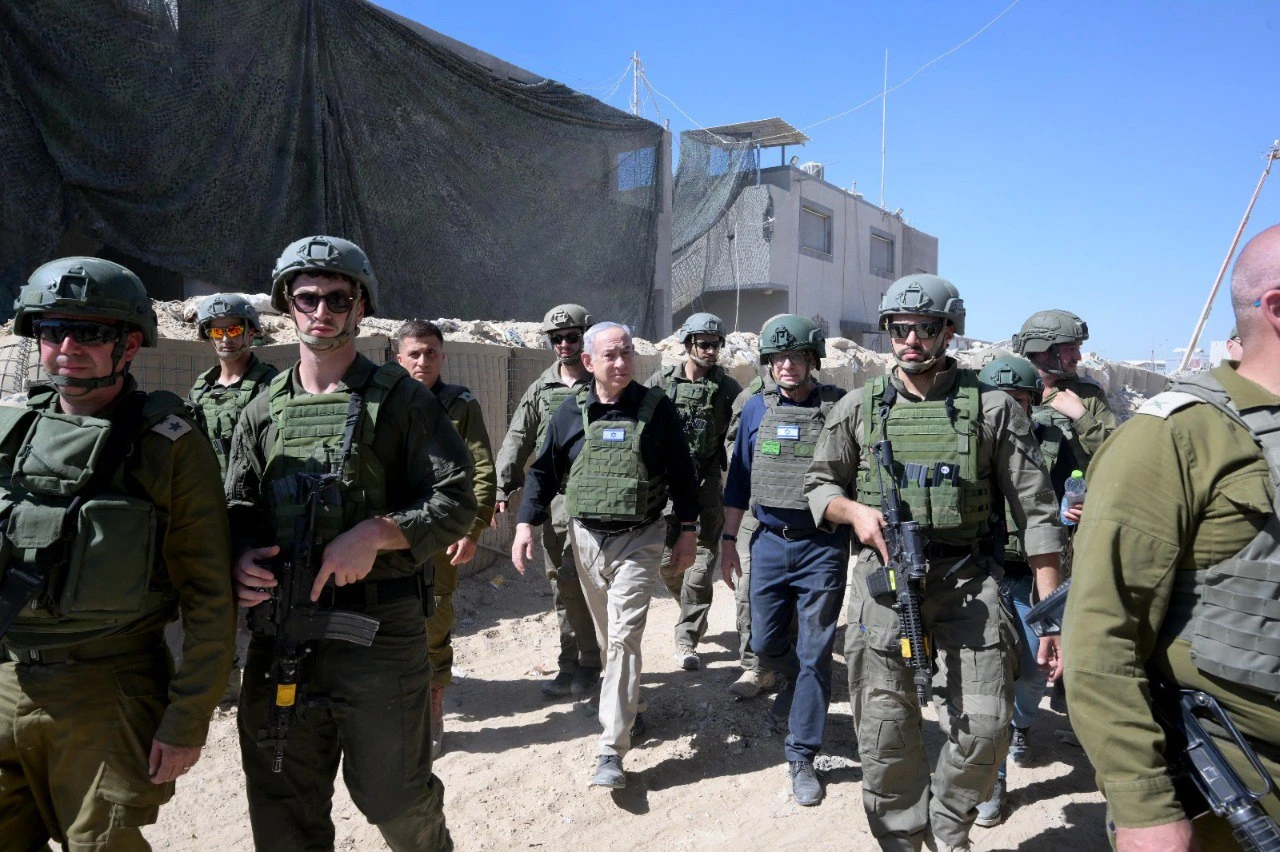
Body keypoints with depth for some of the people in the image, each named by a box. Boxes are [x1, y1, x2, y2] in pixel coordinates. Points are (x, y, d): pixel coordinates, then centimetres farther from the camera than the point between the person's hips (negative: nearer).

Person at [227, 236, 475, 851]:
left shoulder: (400, 399, -1)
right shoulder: (262, 412, 11)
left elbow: (456, 502, -7)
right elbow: (236, 513, 14)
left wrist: (377, 533, -20)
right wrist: (241, 557, -8)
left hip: (380, 632, -4)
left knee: (394, 797, 11)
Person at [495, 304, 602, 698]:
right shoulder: (541, 388, 11)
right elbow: (517, 440, 10)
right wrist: (502, 488, 2)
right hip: (551, 498, 5)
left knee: (573, 581, -11)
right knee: (561, 583, 11)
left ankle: (586, 664, 9)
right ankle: (572, 666, 24)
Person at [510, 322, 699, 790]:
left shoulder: (657, 408, -3)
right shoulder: (571, 412, 1)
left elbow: (682, 472, 3)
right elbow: (543, 471, 8)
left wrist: (687, 531, 1)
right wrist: (526, 523, -2)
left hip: (639, 540, -3)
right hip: (586, 538, 3)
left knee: (624, 636, -9)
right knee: (608, 636, 15)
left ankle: (612, 749, -6)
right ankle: (627, 707, 38)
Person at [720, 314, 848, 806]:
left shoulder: (840, 407, -5)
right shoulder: (757, 409, 4)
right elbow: (739, 478, 9)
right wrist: (728, 542, 8)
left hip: (823, 547, -3)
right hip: (770, 543, 3)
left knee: (814, 655, 3)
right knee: (765, 643, 11)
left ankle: (801, 758, 16)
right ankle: (795, 681, 45)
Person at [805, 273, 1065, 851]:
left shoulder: (992, 408, 1)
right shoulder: (858, 409, 5)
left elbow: (1036, 512, 1)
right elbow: (819, 482, 15)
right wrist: (854, 511, -8)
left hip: (967, 581, -1)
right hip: (882, 578, 1)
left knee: (985, 726, -3)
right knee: (884, 730, 7)